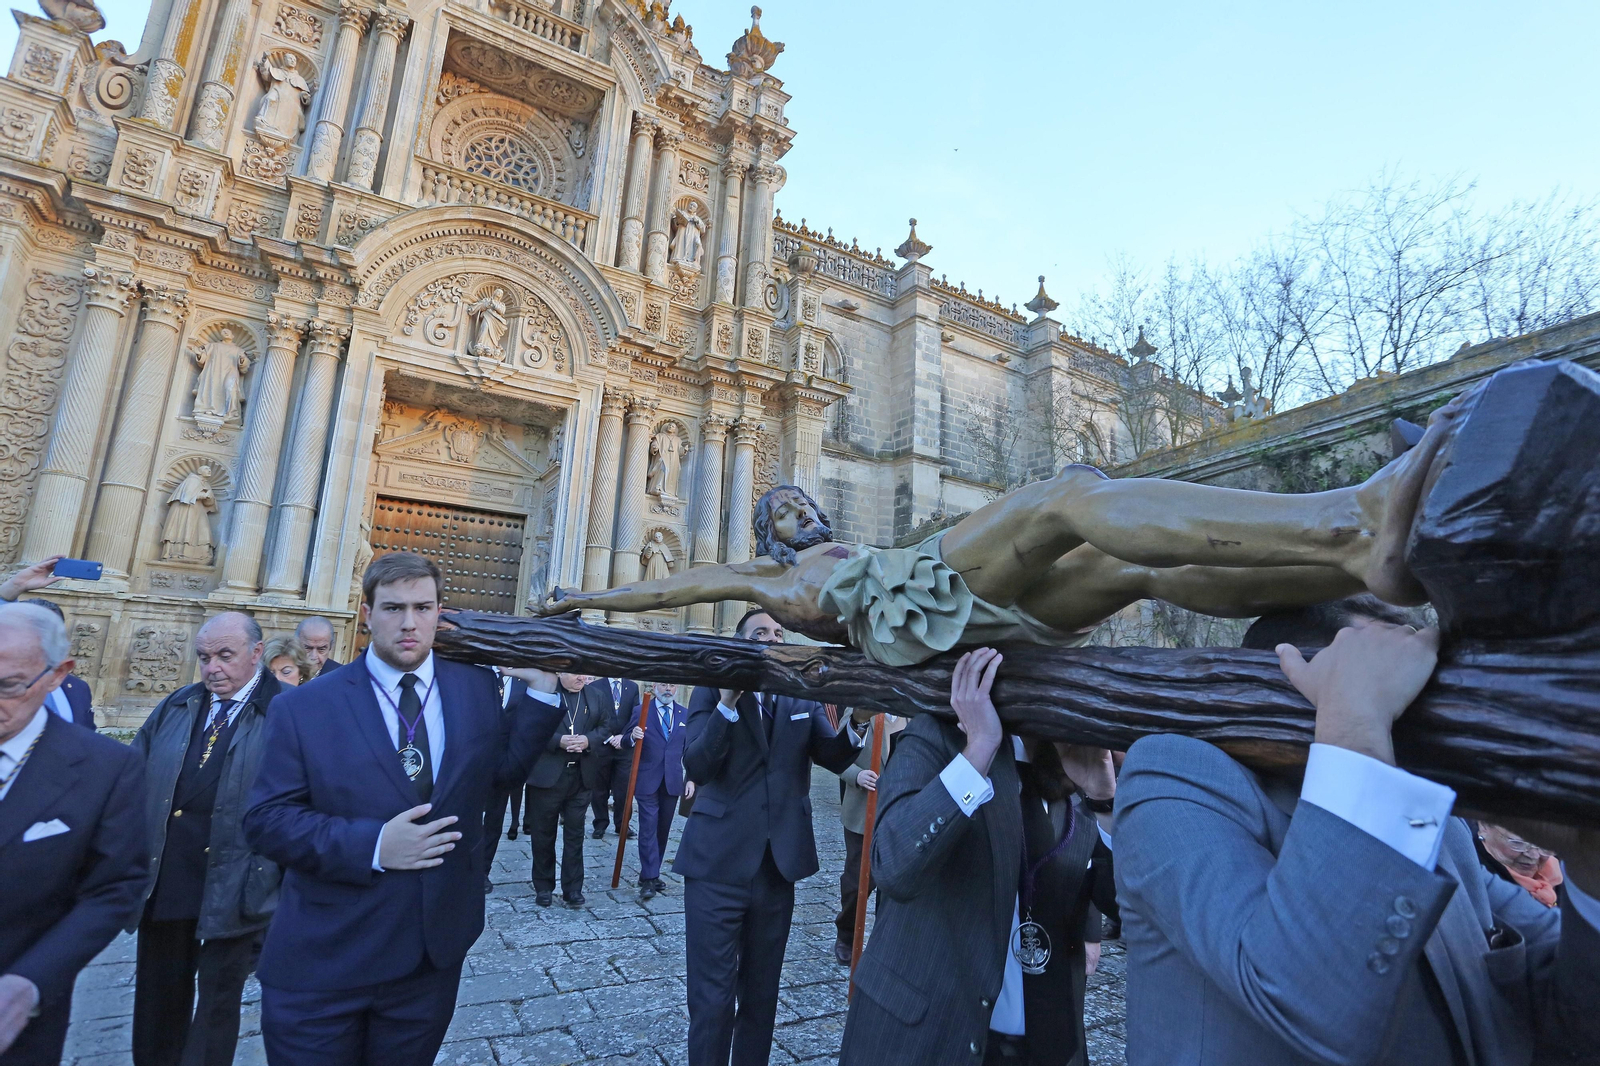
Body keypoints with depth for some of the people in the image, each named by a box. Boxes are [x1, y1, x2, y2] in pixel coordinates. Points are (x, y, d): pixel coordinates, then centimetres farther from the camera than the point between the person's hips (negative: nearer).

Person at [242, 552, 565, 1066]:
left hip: (433, 956, 3)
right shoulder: (303, 707, -9)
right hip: (320, 965, -2)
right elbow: (265, 819, -9)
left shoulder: (476, 687, -2)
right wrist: (371, 845, -23)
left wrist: (541, 688, -8)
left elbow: (502, 769, 3)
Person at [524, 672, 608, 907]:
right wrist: (558, 741, -21)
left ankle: (573, 889, 18)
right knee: (543, 834, 10)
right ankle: (543, 888, 26)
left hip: (581, 775, 3)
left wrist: (588, 740, -12)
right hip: (547, 774, -3)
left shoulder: (595, 695, 7)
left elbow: (605, 726, 8)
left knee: (575, 834, 9)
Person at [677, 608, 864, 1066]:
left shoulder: (803, 696, 5)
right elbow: (695, 768, -16)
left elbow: (835, 759, -3)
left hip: (779, 862, 4)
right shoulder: (713, 690, -5)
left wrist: (851, 718, -23)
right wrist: (727, 703, -29)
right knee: (713, 996, 7)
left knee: (762, 992, 20)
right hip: (718, 862, -3)